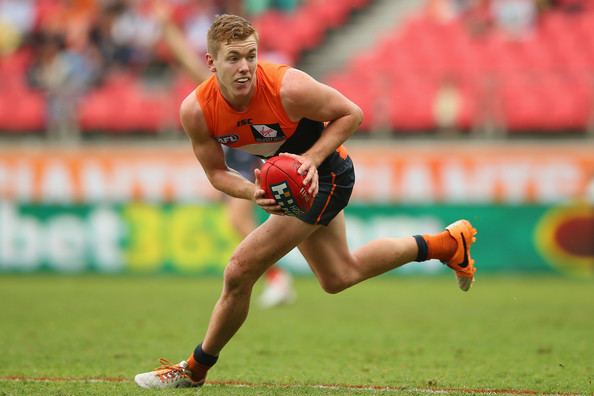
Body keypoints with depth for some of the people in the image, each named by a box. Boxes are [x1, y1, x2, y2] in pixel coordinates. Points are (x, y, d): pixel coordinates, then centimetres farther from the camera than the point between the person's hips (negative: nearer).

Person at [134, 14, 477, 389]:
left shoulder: (287, 87, -33)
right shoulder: (196, 111, -21)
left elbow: (351, 113, -18)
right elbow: (216, 172, -9)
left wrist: (311, 159, -29)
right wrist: (253, 193, -29)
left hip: (323, 175, -7)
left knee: (240, 272, -14)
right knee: (339, 276, 25)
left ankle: (195, 369, 7)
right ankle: (449, 243, 41)